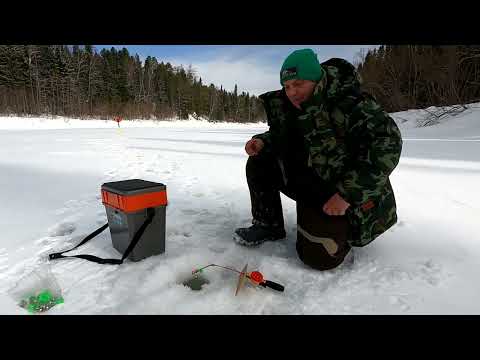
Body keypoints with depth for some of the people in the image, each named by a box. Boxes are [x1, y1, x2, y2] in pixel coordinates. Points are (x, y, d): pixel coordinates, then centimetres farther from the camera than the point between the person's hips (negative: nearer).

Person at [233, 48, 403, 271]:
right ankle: (268, 225, 8)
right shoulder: (289, 106, -1)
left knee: (319, 256, -19)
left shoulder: (349, 103, -24)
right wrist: (262, 141, -8)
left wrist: (348, 193, -32)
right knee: (259, 162, -4)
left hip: (341, 196, -7)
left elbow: (387, 143, -30)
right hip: (305, 181, 7)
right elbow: (280, 135, 17)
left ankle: (345, 230, 14)